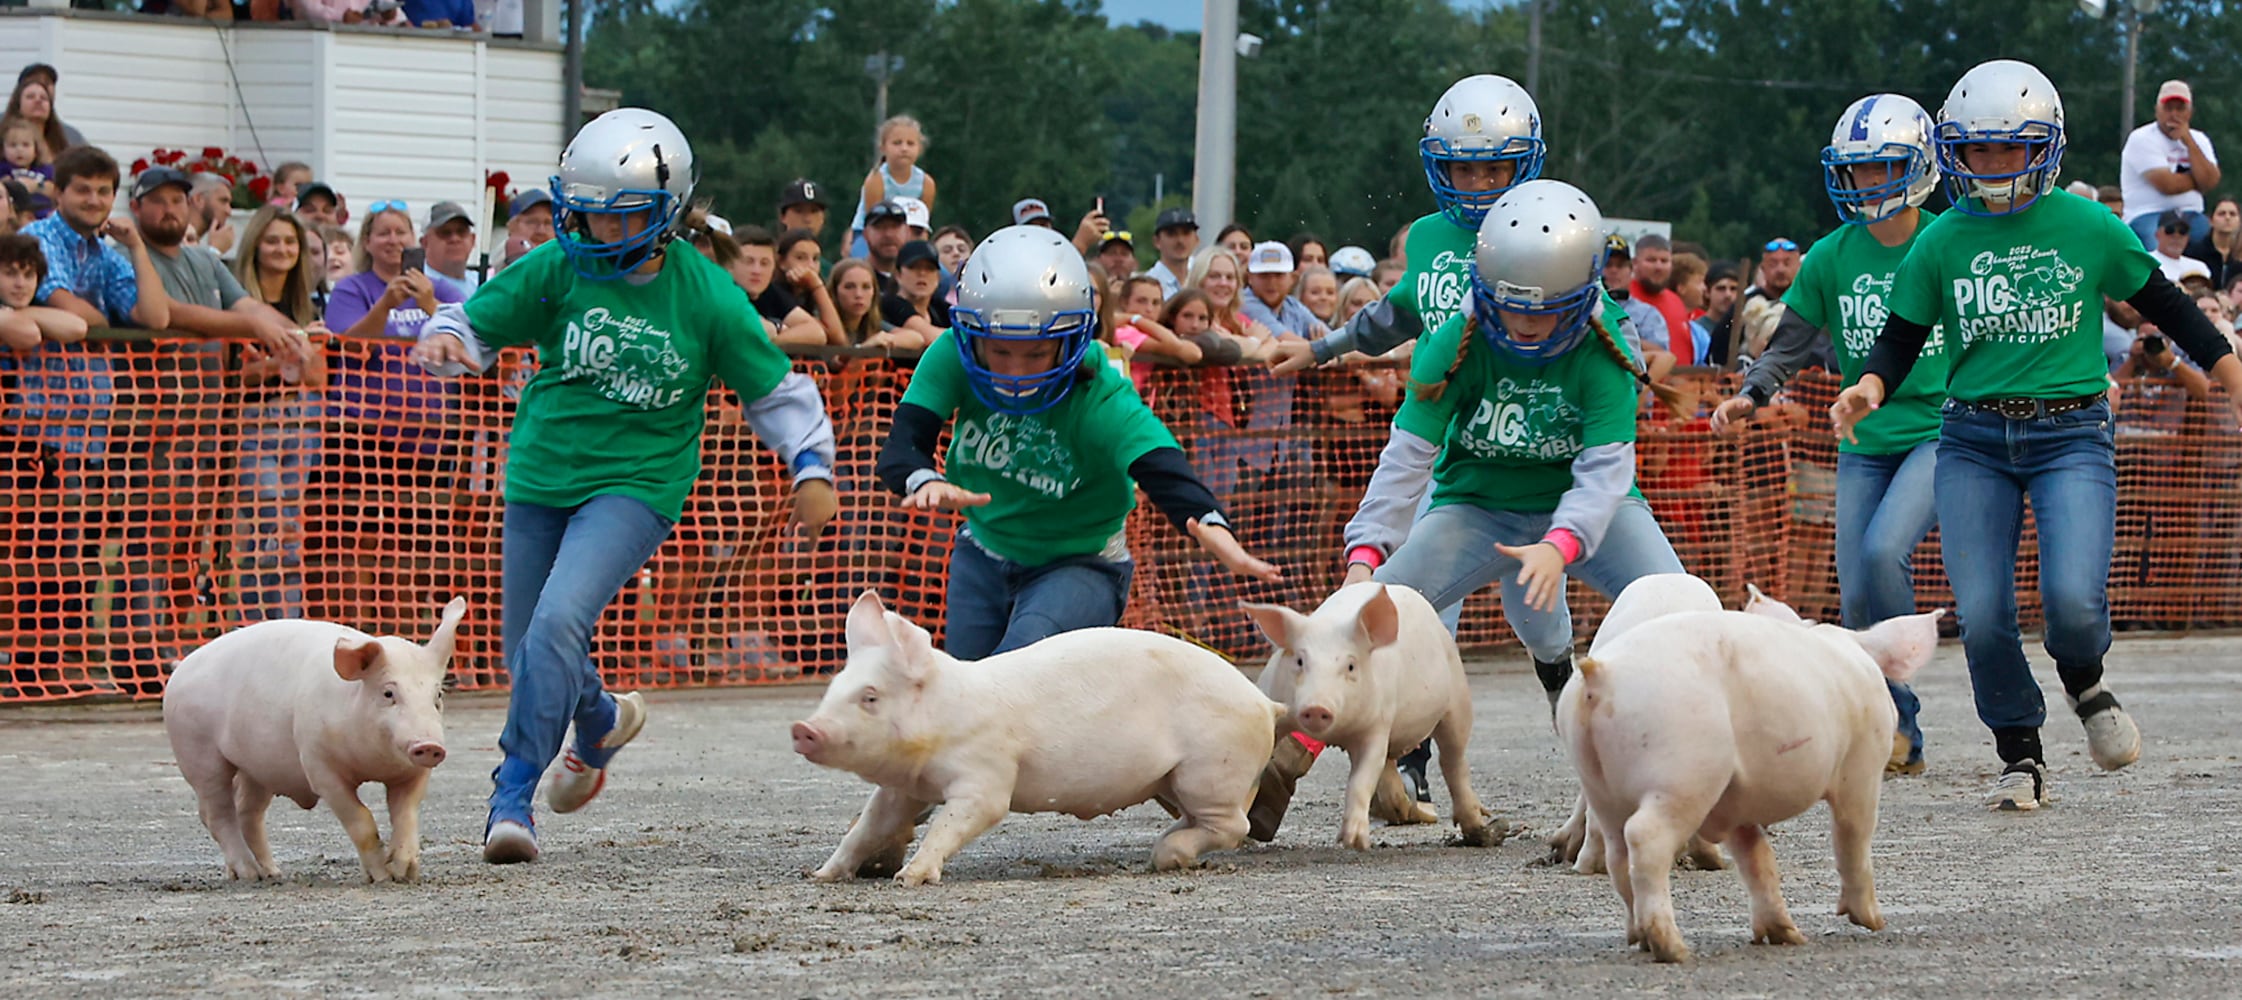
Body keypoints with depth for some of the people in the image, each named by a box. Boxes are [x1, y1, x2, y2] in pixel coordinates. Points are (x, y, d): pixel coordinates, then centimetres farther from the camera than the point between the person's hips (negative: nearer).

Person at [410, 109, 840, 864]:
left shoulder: (705, 297, -7)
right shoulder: (558, 269, -4)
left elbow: (776, 390, 4)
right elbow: (477, 321, 3)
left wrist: (812, 467, -6)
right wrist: (444, 342, -20)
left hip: (635, 485, -4)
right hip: (540, 480, 4)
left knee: (558, 624, -26)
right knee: (529, 652, 12)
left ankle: (513, 794, -21)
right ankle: (601, 724, 45)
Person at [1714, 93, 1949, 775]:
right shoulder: (1832, 258, 4)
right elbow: (1792, 342, 10)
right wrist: (1750, 396, -7)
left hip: (1939, 432, -4)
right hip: (1864, 444, 4)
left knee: (1883, 550, -25)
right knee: (1858, 597, -2)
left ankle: (1898, 714, -11)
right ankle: (1901, 743, 11)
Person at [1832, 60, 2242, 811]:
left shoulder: (2087, 228, 0)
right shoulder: (1941, 244, 4)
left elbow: (2166, 306, 11)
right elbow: (1902, 339, 9)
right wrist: (1869, 388, -12)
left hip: (2072, 436, -2)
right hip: (1974, 441, 2)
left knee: (2073, 599, -20)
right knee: (1981, 616, -7)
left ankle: (2083, 681, 16)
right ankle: (2021, 757, 15)